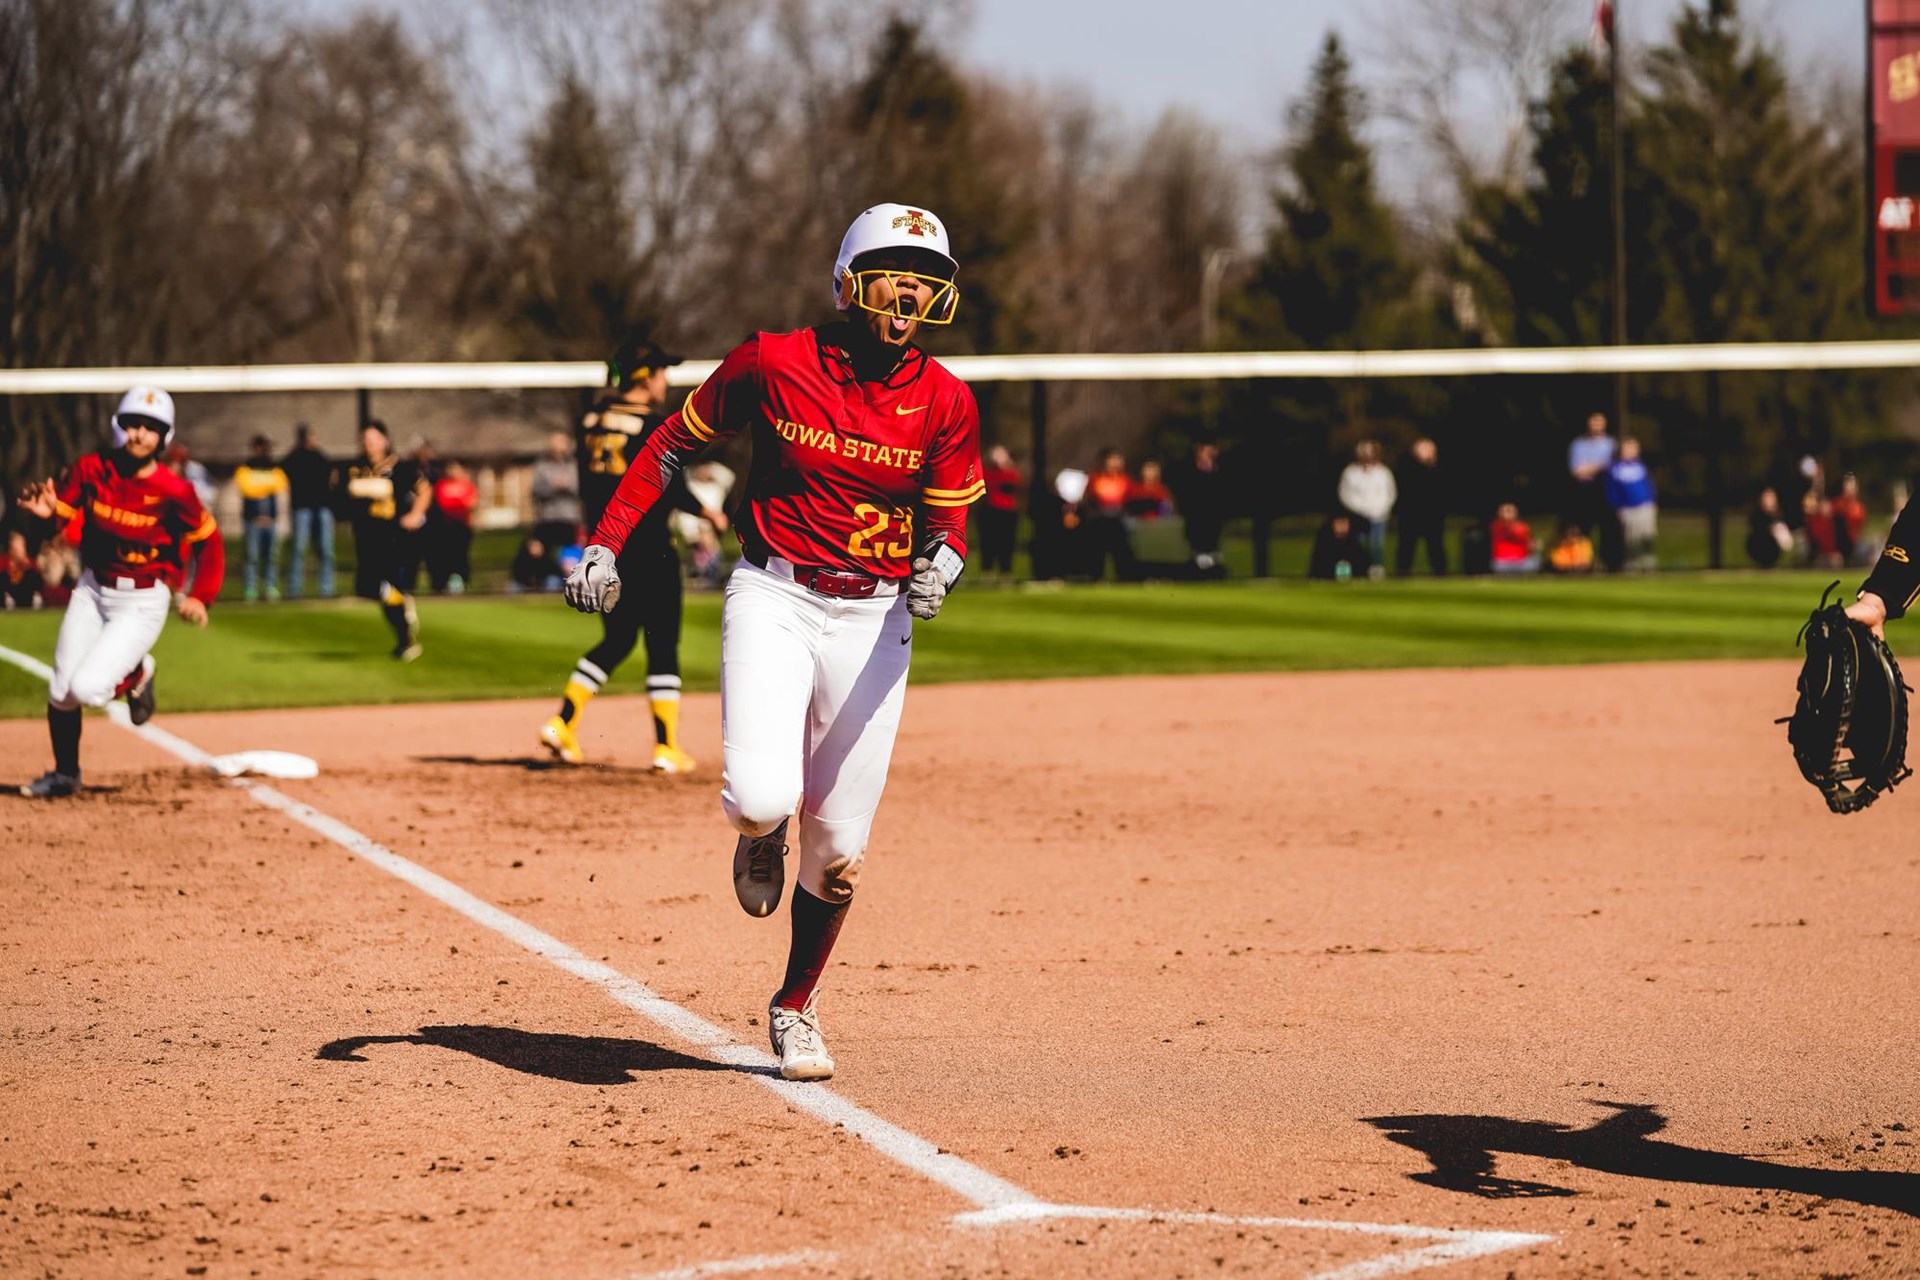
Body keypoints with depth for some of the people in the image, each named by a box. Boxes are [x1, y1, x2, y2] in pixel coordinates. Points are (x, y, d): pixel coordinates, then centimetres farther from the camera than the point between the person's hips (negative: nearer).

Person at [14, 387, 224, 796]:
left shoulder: (173, 490, -17)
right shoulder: (92, 469, -8)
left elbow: (208, 540, -6)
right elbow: (59, 511, -6)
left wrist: (200, 597, -13)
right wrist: (45, 511, -30)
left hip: (144, 601, -4)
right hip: (92, 590, 4)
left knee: (87, 688, -19)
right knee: (60, 692, 6)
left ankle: (137, 674, 15)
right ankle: (64, 774, 30)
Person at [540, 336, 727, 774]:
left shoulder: (592, 421, 7)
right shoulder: (655, 425, -13)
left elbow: (586, 487, 12)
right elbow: (673, 490, -15)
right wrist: (706, 513, 3)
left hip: (605, 545, 7)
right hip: (649, 548, -7)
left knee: (617, 639, 18)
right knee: (663, 644, 1)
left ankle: (562, 722, 8)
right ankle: (666, 746, 2)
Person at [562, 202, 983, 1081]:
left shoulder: (944, 402, -1)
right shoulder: (773, 364, -5)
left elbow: (950, 523, 6)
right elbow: (674, 442, 7)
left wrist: (938, 567, -18)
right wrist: (605, 542, -1)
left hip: (874, 620, 2)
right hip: (773, 600, -2)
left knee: (839, 846, 3)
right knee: (761, 796, -23)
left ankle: (796, 1005, 28)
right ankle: (762, 835, 18)